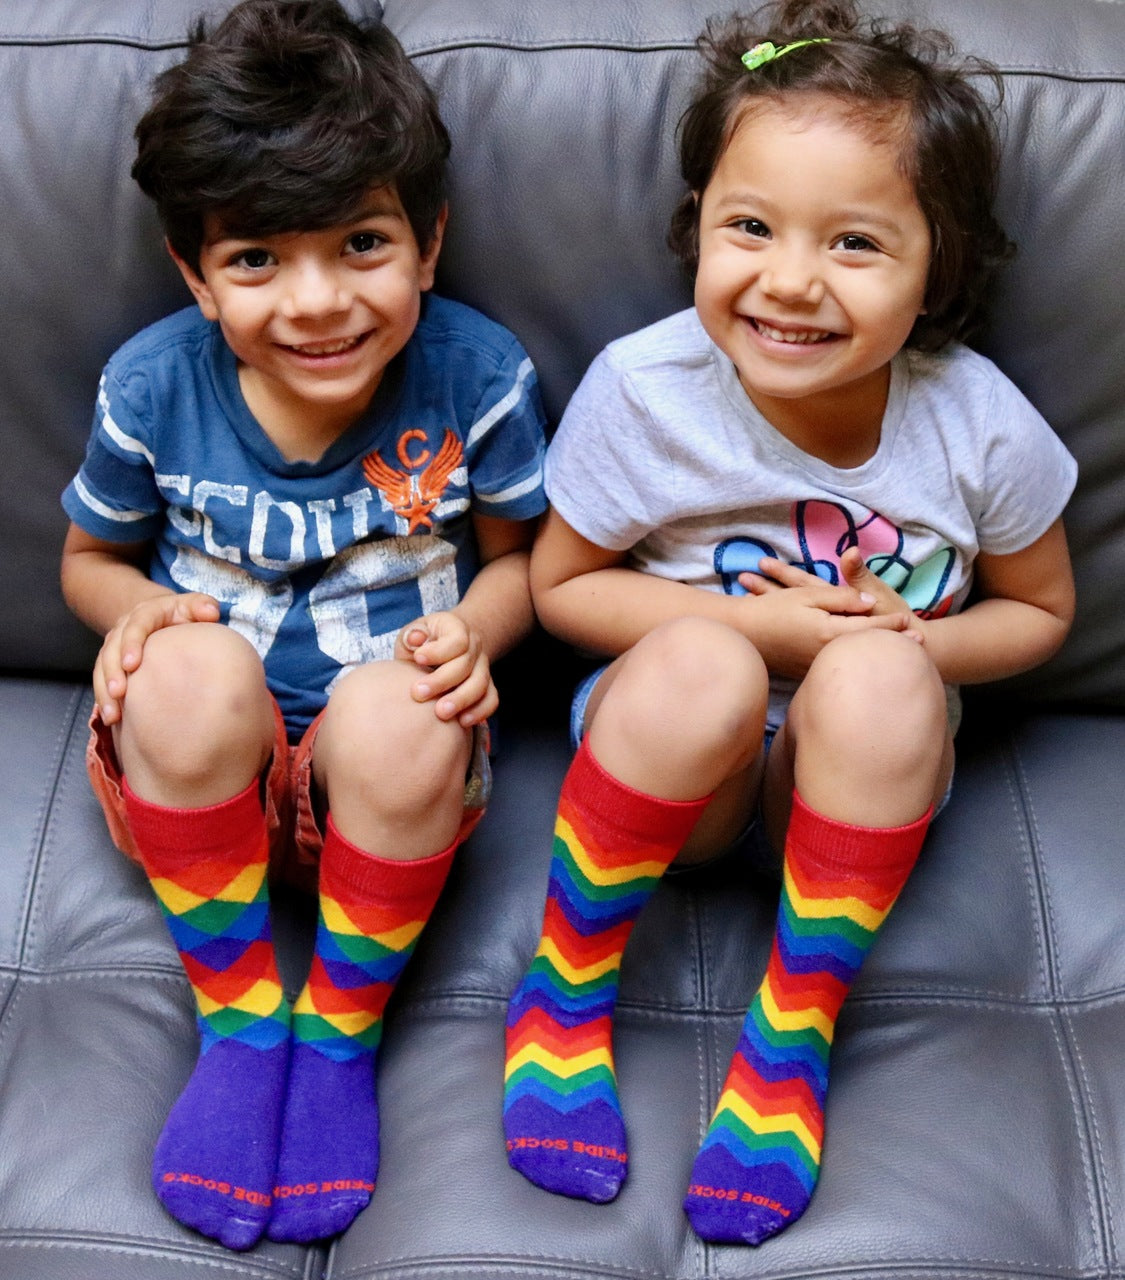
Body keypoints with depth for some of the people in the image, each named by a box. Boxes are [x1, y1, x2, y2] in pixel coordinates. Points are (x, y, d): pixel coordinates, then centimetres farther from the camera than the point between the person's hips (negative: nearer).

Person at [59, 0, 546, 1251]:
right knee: (194, 668, -34)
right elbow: (89, 556, 8)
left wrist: (474, 633, -19)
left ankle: (340, 1034, -8)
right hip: (198, 766, 1)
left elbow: (519, 553, 4)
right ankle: (238, 1024, -11)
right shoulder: (150, 387, -9)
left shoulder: (476, 375, -11)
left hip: (390, 769, 0)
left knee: (396, 712, -35)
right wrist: (133, 606, -16)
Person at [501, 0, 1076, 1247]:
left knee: (878, 679, -33)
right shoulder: (644, 389, -18)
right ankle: (564, 988, -13)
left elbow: (1038, 611, 3)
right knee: (700, 664, -35)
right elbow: (561, 586, -6)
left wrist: (907, 642, -19)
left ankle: (792, 1034, -16)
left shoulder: (981, 427, -15)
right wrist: (755, 623, -21)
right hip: (670, 763, -1)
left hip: (864, 773, 1)